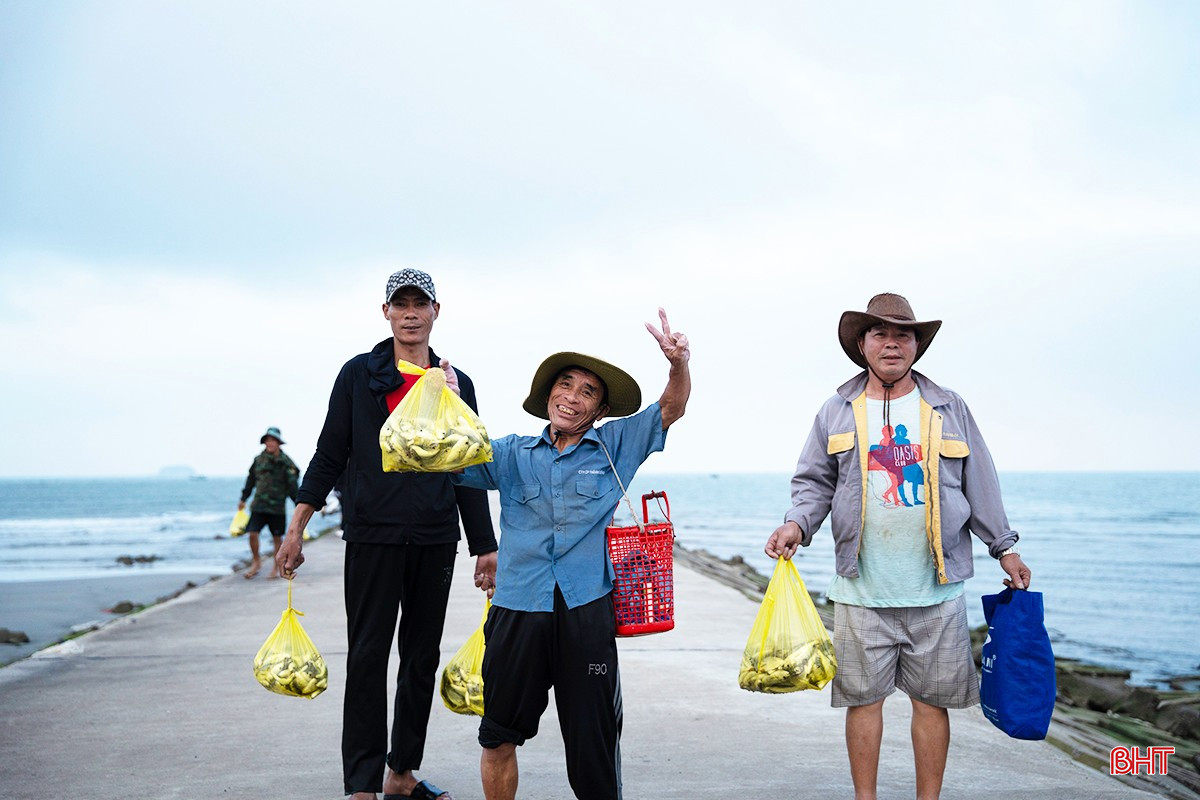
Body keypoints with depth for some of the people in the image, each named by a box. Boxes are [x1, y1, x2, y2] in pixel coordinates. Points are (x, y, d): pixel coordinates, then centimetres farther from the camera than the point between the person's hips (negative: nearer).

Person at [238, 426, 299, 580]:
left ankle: (276, 567, 20)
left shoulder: (285, 462, -6)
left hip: (277, 507, -2)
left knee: (277, 537, 6)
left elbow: (292, 486, -4)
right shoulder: (259, 460, 4)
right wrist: (243, 499, 17)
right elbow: (251, 480, 14)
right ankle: (256, 563, 14)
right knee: (253, 534, -6)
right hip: (259, 505, 2)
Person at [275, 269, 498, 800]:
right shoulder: (359, 374, 4)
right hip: (372, 535, -3)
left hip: (435, 538, 3)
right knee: (368, 657, -3)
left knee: (422, 657, 8)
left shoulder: (457, 384, 10)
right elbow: (330, 454, 4)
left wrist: (486, 546, 9)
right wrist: (296, 528, -1)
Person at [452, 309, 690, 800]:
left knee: (593, 739, 6)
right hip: (518, 608, 2)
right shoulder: (511, 454, 11)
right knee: (499, 736, 10)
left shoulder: (616, 446, 8)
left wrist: (679, 365, -18)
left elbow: (671, 408, 2)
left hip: (587, 610, -1)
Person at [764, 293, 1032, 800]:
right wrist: (797, 524, -8)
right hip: (862, 590, 0)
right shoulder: (837, 412, 7)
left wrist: (1004, 548, 13)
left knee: (932, 699, 5)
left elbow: (980, 485, 13)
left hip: (936, 590, 0)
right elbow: (814, 482, 10)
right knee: (863, 697, 5)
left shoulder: (949, 409, 8)